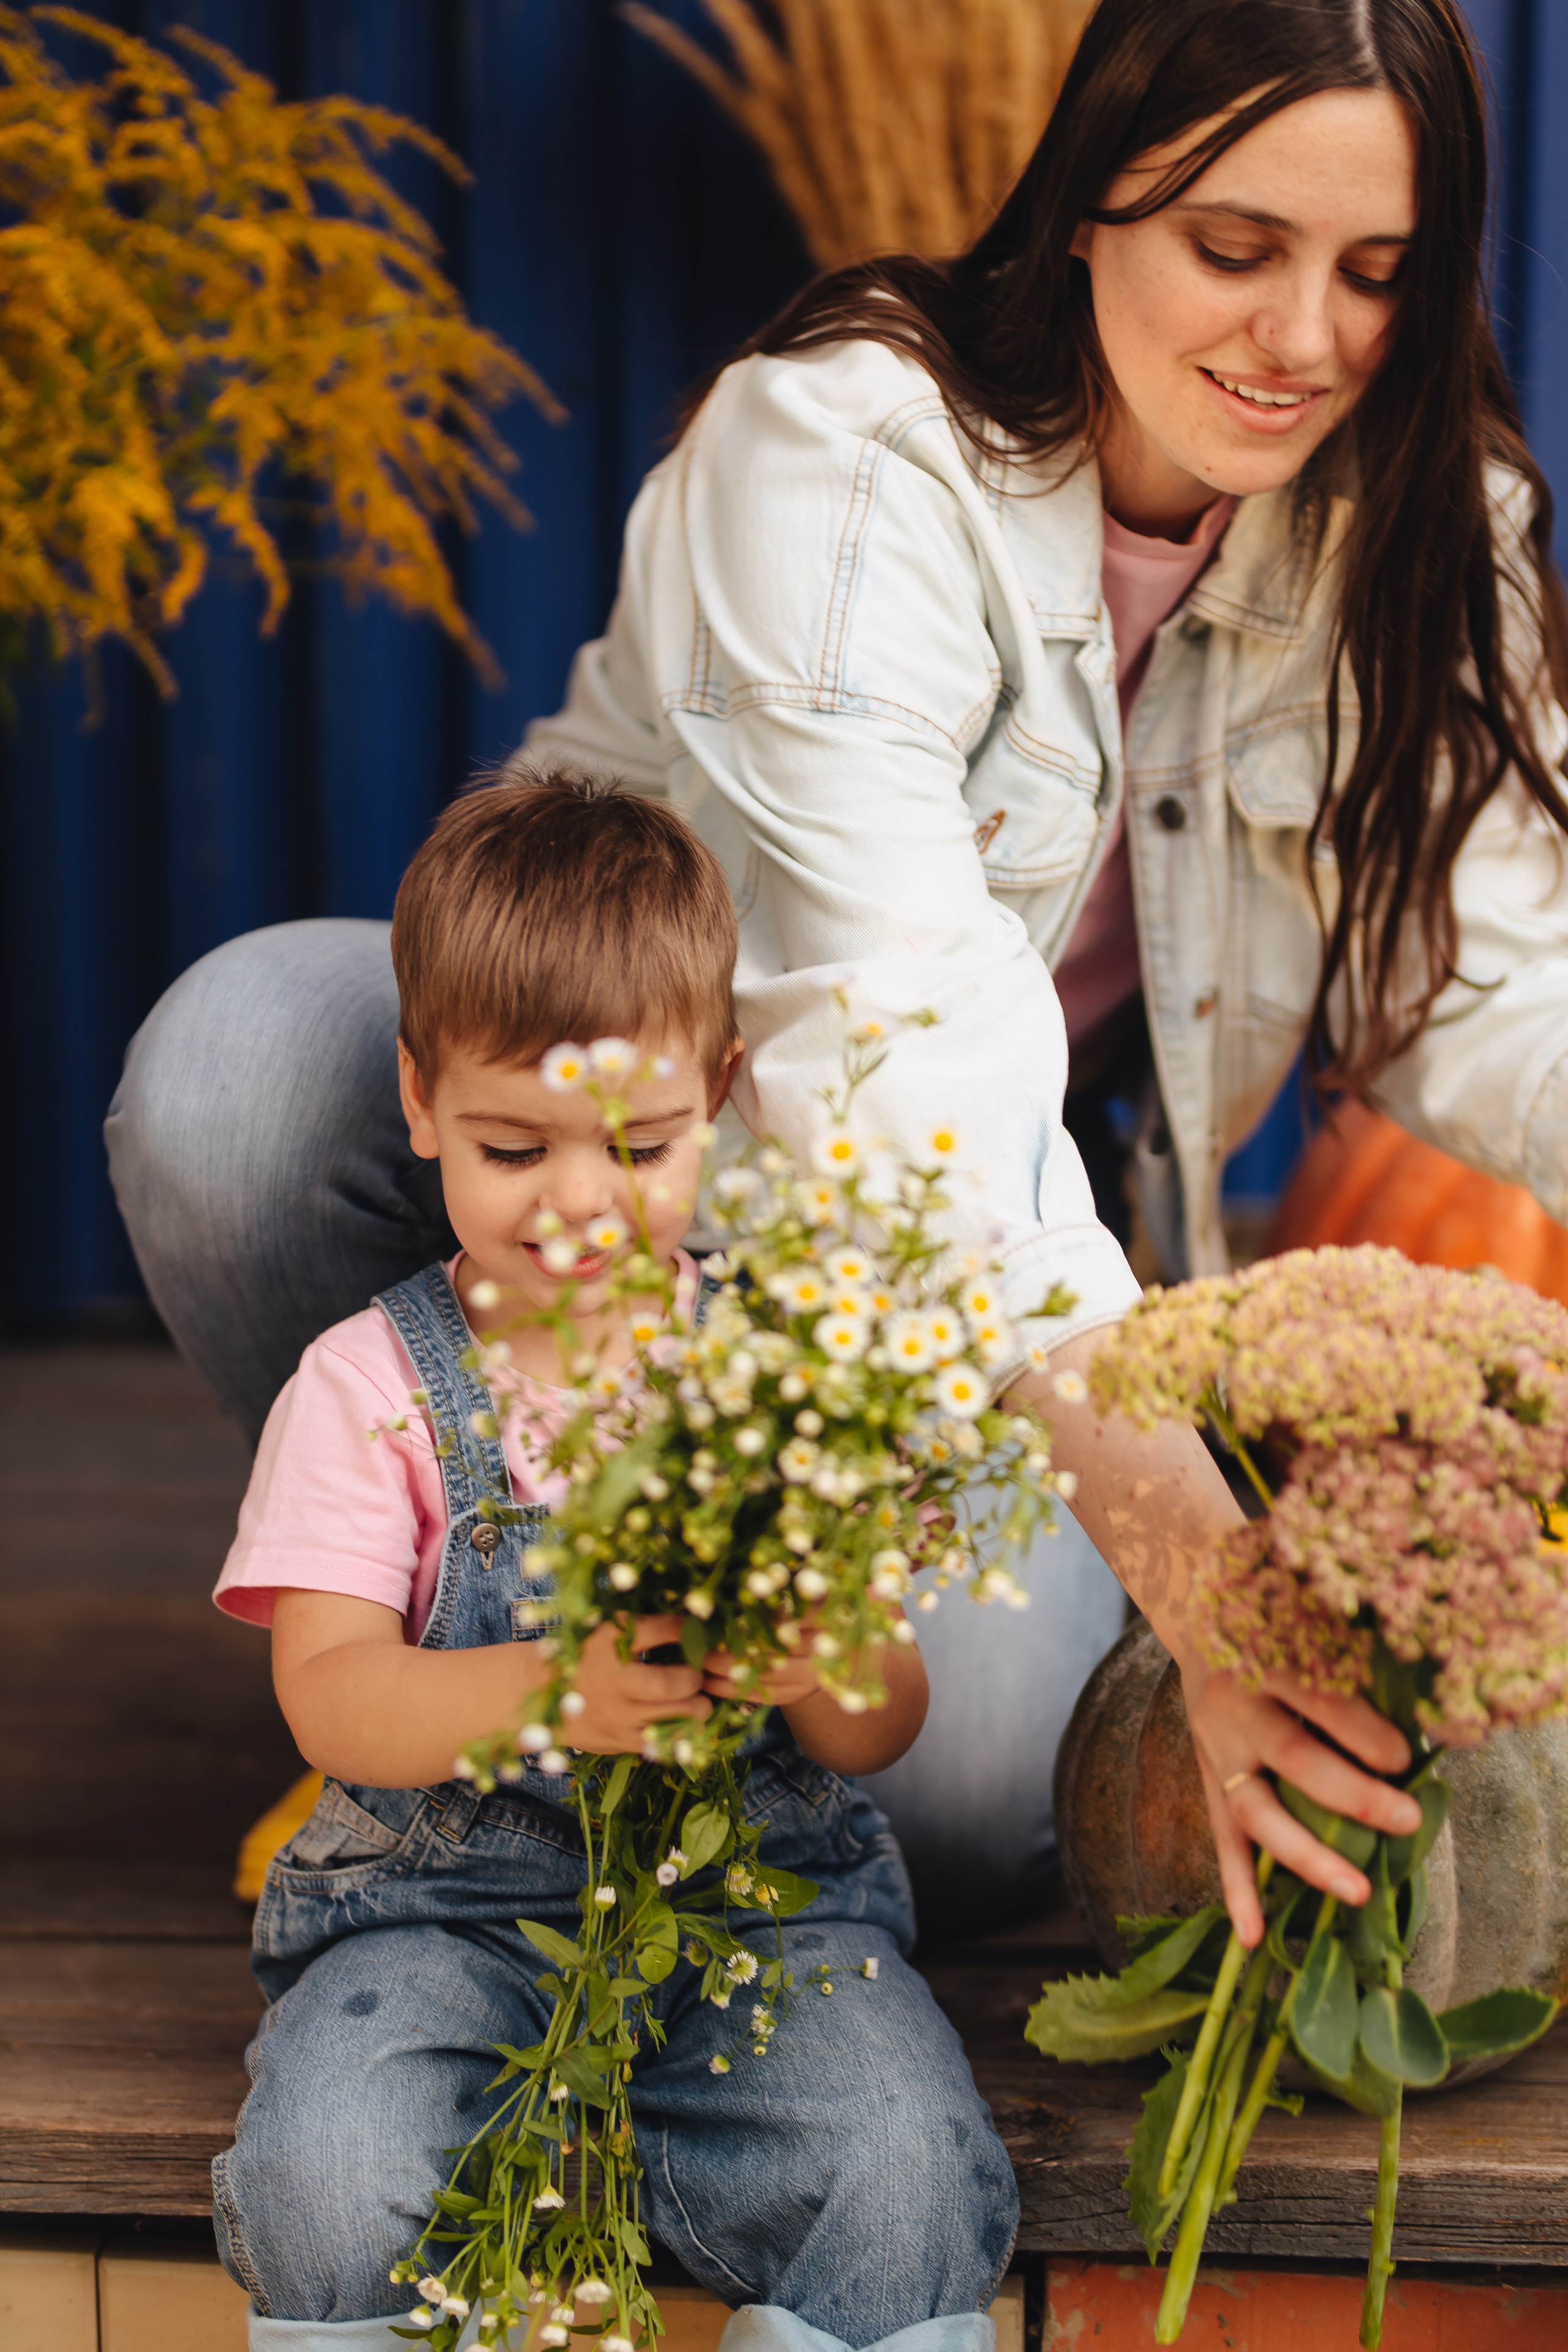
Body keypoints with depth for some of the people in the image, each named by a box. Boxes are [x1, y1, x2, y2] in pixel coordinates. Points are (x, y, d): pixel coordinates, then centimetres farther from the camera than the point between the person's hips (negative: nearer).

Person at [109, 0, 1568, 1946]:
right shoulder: (842, 456, -26)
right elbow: (896, 1060, -38)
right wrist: (1180, 1550, -50)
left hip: (1024, 1230, 3)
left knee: (966, 1783, -26)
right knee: (238, 1070, -34)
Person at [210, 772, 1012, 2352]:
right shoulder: (368, 1388, 2)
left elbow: (887, 1727, 2)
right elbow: (328, 1697, -11)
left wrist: (812, 1660, -24)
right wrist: (552, 1689, -31)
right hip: (444, 1909, -1)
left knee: (908, 2181, -27)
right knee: (319, 2179, -29)